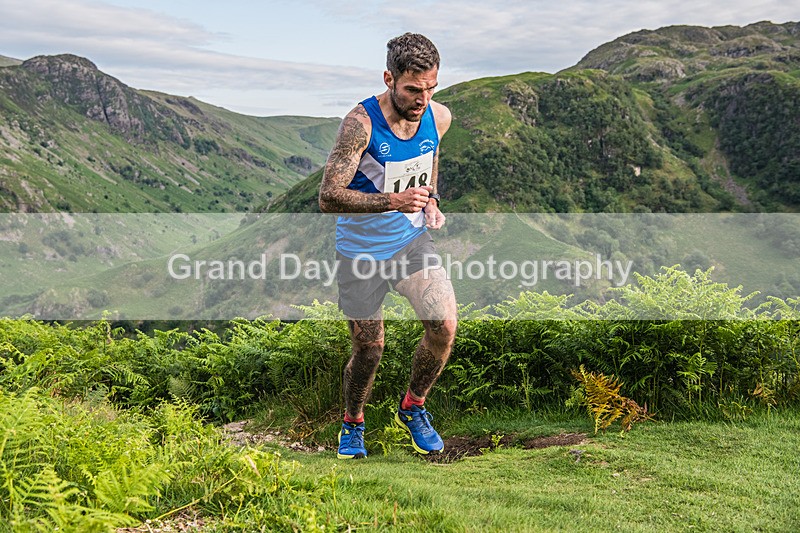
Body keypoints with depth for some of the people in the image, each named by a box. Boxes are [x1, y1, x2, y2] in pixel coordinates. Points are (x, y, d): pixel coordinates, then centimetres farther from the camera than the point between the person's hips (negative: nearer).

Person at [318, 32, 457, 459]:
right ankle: (352, 424, 34)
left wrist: (431, 200, 1)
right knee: (369, 349, 5)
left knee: (445, 325, -14)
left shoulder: (439, 117, -5)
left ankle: (413, 407, 14)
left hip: (413, 239, 4)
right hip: (362, 249, -4)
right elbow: (328, 198, -27)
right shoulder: (361, 122, -23)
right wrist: (394, 201, -39)